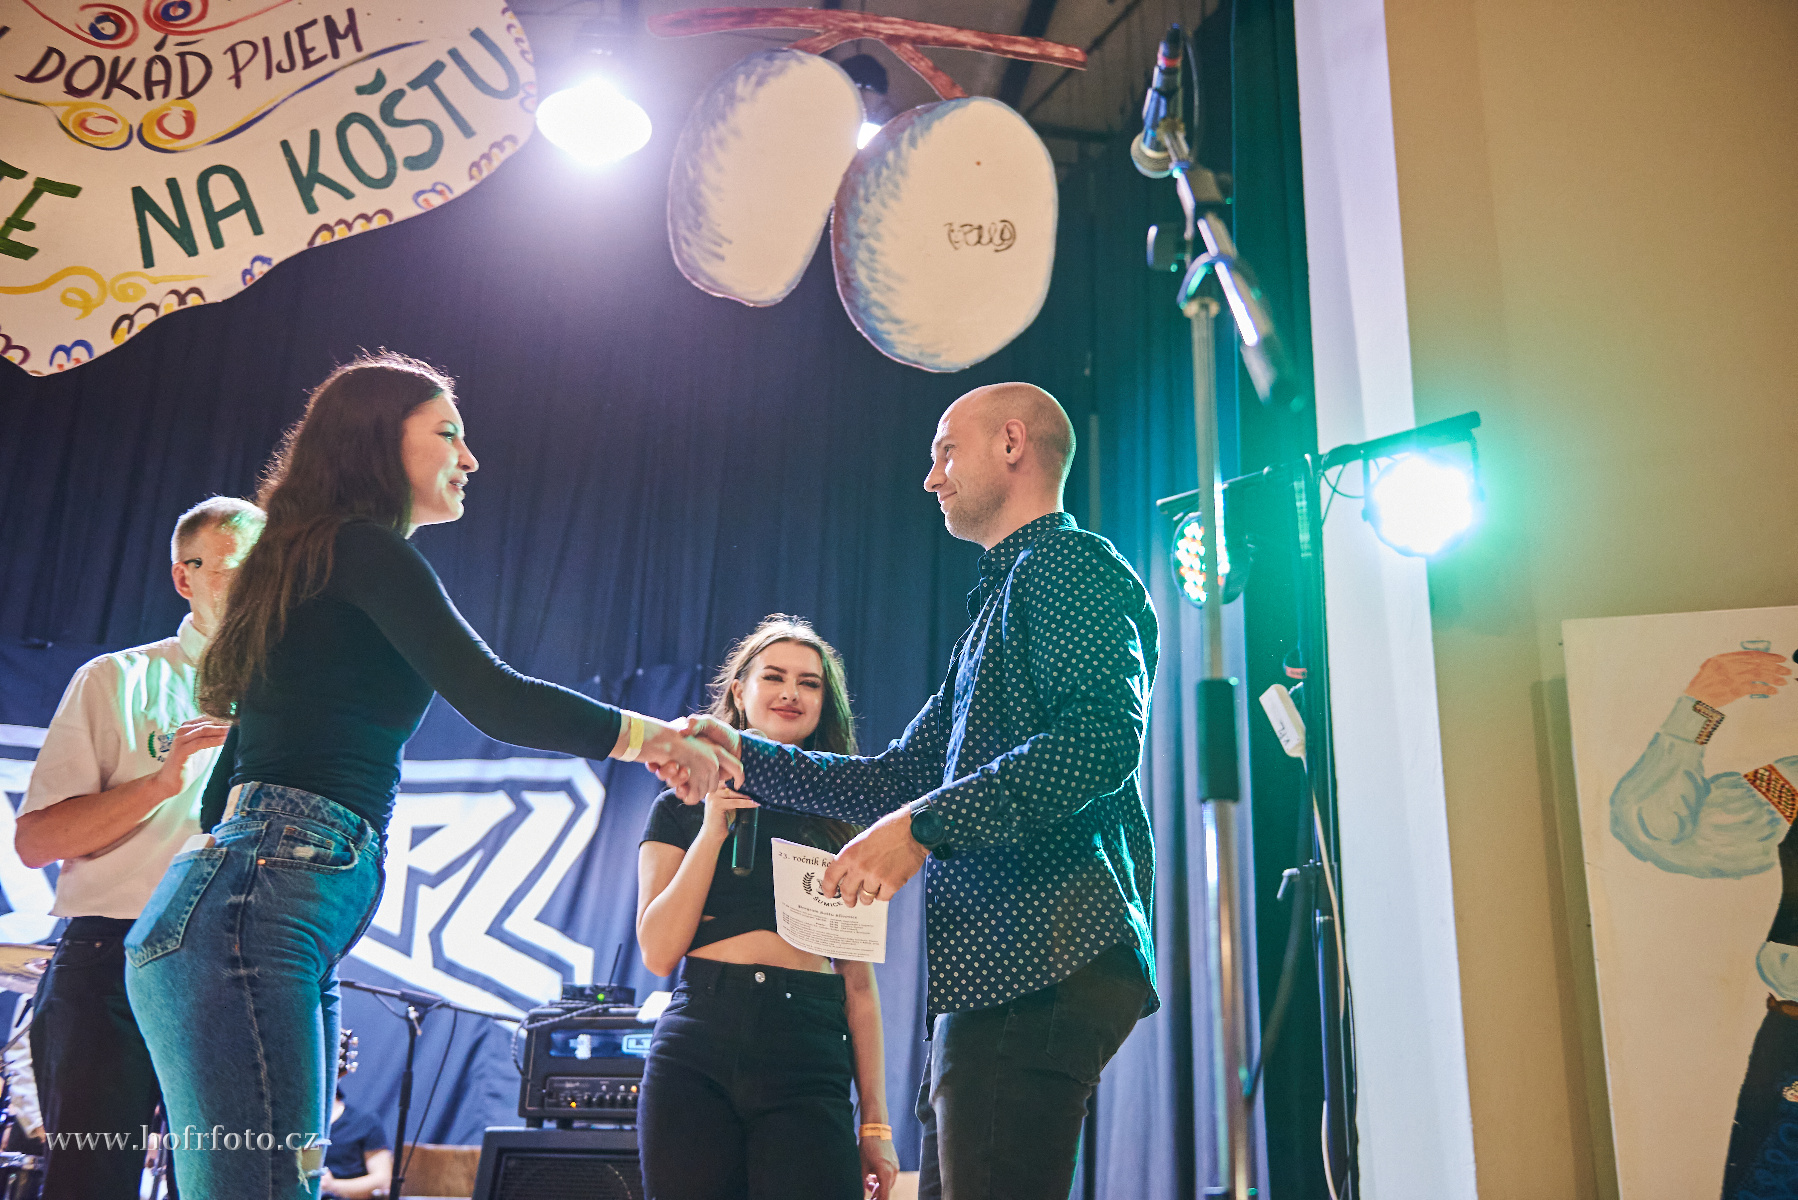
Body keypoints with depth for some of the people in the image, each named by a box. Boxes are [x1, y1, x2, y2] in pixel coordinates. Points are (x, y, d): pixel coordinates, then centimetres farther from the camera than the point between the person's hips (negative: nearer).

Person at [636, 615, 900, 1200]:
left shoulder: (843, 823, 12)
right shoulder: (683, 807, 11)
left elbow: (859, 982, 10)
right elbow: (659, 952, 1)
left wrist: (875, 1123, 5)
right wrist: (714, 829, -6)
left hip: (809, 1069, 0)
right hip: (697, 1057, 0)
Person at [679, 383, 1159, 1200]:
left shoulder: (1067, 563, -3)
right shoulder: (1003, 595, 28)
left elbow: (1102, 734, -21)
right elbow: (903, 777, 26)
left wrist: (923, 827, -22)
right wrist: (746, 758, 20)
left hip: (1040, 959, -11)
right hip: (985, 969, 11)